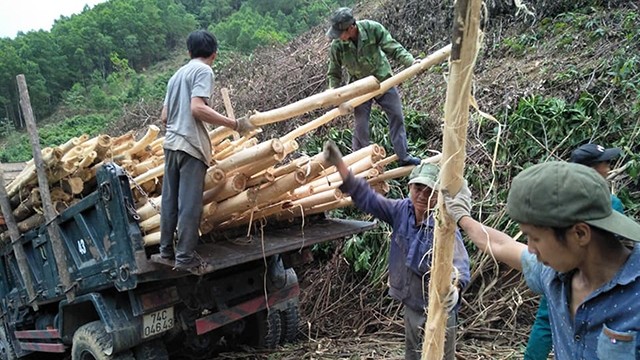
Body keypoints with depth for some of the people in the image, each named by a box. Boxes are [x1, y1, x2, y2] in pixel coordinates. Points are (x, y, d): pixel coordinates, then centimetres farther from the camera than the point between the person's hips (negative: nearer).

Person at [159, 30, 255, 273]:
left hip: (171, 143, 8)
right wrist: (235, 125, -18)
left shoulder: (177, 74, 20)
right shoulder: (203, 71, -4)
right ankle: (185, 258, 1)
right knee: (190, 205, -3)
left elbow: (164, 116, 18)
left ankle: (166, 249, 24)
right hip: (192, 146, -8)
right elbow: (197, 108, -18)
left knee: (169, 199, 14)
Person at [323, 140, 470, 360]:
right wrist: (338, 163, -14)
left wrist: (454, 287, -62)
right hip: (411, 308, 6)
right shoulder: (402, 211, -9)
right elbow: (366, 198, -7)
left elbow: (459, 263, -38)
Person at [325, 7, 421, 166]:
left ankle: (404, 156, 21)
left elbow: (393, 48, -21)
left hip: (383, 80, 1)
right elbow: (334, 73, -9)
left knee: (397, 116, 6)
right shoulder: (337, 45, -22)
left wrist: (411, 61, -35)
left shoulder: (373, 28, -26)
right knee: (361, 125, 1)